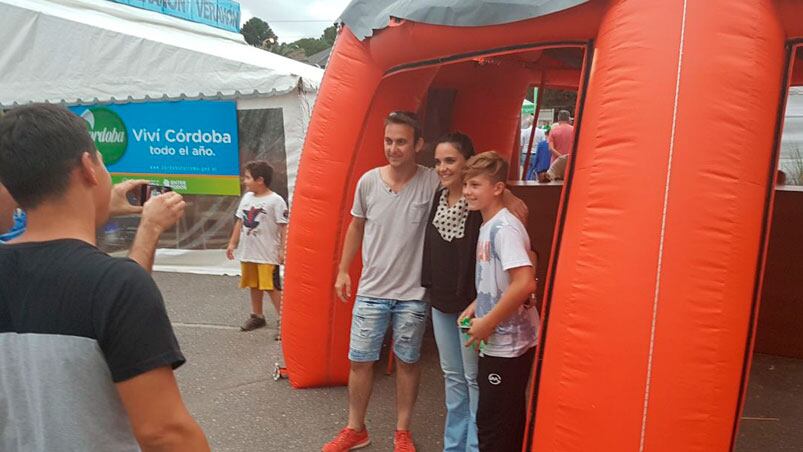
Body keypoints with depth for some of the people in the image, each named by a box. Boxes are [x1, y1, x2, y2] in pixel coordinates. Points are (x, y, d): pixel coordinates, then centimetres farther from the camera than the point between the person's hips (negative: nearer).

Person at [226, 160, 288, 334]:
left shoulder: (275, 200, -13)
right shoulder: (247, 197, 8)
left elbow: (284, 227, -13)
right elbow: (240, 222, 15)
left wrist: (283, 250, -17)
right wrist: (232, 243, 14)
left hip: (268, 254, -7)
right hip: (248, 252, 7)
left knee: (272, 287, -6)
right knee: (254, 285, 18)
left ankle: (282, 320, 2)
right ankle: (257, 316, 33)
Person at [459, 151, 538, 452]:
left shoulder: (505, 228, -19)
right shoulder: (487, 226, 10)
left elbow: (524, 283, -29)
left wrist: (487, 323, -21)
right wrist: (477, 305, 6)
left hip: (508, 344, -9)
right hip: (497, 341, 9)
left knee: (492, 423, 2)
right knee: (507, 422, 21)